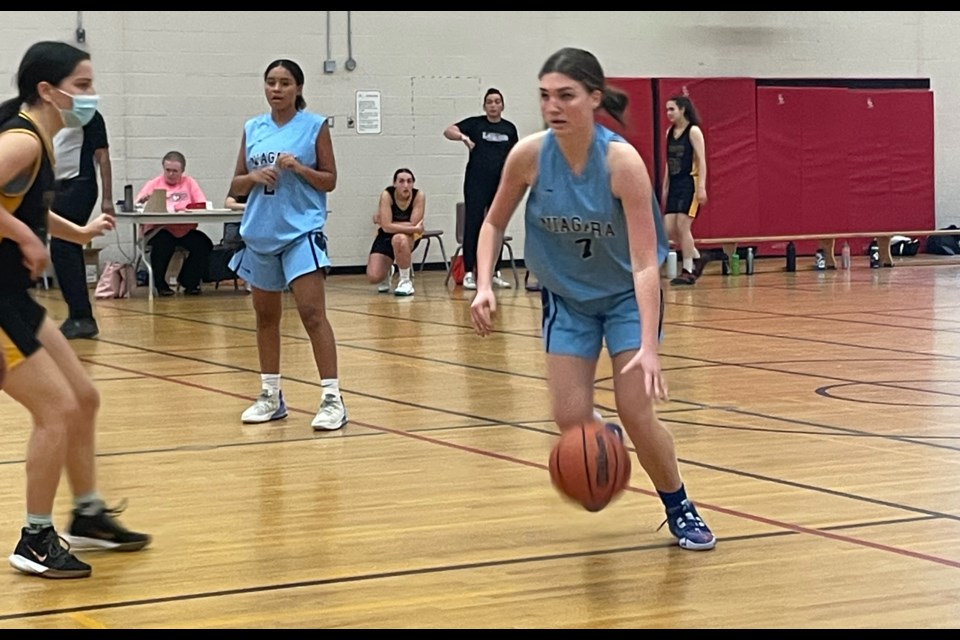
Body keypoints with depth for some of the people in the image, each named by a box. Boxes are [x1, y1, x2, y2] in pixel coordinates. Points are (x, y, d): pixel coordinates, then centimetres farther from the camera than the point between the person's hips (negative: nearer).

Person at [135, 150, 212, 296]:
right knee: (163, 243, -34)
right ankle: (161, 284, -11)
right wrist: (142, 201, -25)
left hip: (186, 230, 2)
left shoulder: (189, 182, 11)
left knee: (202, 243, -24)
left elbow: (202, 205, -1)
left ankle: (190, 283, -2)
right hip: (160, 229, -2)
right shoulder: (154, 184, 8)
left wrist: (186, 209, -20)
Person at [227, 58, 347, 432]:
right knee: (265, 316, 12)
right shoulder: (253, 129, 10)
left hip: (301, 231, -5)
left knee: (312, 313, -14)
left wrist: (299, 167, -16)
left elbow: (329, 180, 0)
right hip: (260, 233, 5)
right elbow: (236, 186, 12)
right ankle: (271, 397, 23)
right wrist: (254, 177, -9)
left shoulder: (314, 126, -1)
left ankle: (332, 398, -13)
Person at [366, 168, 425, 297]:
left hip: (409, 236, -1)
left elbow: (413, 224, -26)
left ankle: (406, 281, -19)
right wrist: (414, 228, -31)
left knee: (399, 239, -40)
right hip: (386, 237, 1)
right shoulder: (387, 195, -22)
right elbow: (386, 227, -29)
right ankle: (387, 273, 25)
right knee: (373, 277, -16)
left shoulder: (419, 196, -21)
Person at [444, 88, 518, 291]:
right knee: (473, 225, -5)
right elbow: (448, 131, -8)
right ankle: (469, 273, -3)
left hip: (500, 183, 3)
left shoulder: (509, 128, 9)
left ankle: (495, 272, 15)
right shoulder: (475, 123, 1)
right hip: (476, 183, -3)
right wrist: (463, 137, -26)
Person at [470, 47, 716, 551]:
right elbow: (494, 223, -3)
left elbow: (645, 263, -32)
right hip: (567, 296, 3)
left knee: (637, 415, -10)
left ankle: (680, 510, 15)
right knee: (571, 421, -6)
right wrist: (484, 286, -19)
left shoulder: (622, 161, -30)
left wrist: (649, 348, -40)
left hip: (627, 295, -3)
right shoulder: (529, 155, -21)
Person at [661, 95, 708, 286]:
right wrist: (665, 189, 16)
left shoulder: (693, 131, -8)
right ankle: (696, 259, 21)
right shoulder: (670, 132, 12)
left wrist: (701, 187, -19)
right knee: (670, 230, 2)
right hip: (674, 185, 7)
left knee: (682, 227, -9)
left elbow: (701, 160, -11)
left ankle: (688, 271, -1)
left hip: (689, 184, -7)